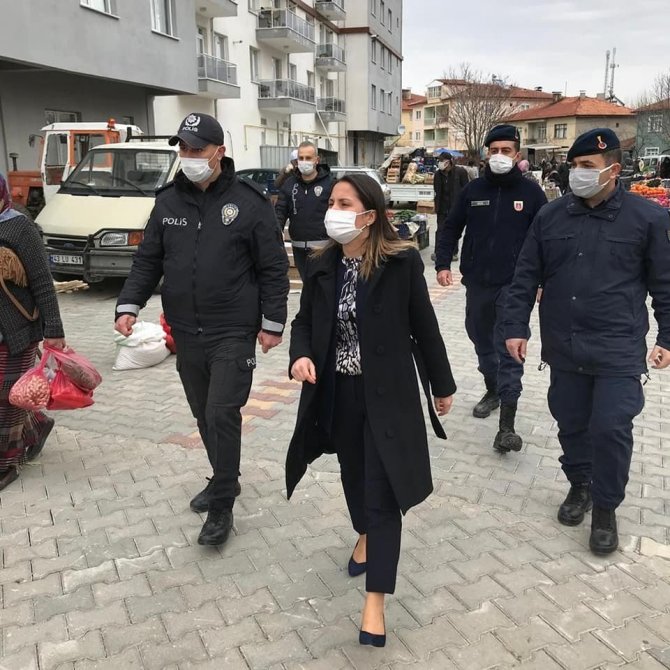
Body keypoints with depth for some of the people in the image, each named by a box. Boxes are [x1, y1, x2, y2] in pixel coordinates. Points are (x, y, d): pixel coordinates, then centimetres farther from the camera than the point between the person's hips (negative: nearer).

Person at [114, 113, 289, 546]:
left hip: (234, 333, -5)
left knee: (222, 414, -8)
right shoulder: (168, 202, 6)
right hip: (186, 332, 5)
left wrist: (272, 323, -9)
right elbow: (148, 260, 11)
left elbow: (273, 268, -6)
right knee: (204, 414, 15)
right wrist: (129, 304, -2)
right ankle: (225, 480, 35)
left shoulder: (249, 202, -7)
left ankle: (222, 506, 7)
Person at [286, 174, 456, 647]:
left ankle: (376, 600, 8)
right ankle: (366, 535, 52)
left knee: (382, 491, -2)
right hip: (337, 392, 5)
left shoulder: (402, 261, -12)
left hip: (387, 393, -4)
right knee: (354, 473, 22)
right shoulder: (321, 265, 0)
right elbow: (304, 321, 8)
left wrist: (443, 385, 3)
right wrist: (301, 355, -14)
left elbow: (424, 326, -5)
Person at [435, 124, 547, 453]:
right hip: (477, 282, 4)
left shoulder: (530, 192, -2)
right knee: (481, 339, 17)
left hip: (514, 284, -4)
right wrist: (443, 264, -4)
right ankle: (493, 390, 42)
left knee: (508, 347, -9)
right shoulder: (473, 190, 5)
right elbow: (451, 229, 9)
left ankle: (506, 425, -9)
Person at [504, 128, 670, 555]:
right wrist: (516, 328, 3)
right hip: (564, 347, 3)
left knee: (611, 428, -4)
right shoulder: (551, 216, 4)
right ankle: (580, 485, 38)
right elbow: (526, 277, 7)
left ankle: (606, 508, 17)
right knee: (571, 423, 14)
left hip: (618, 350, -3)